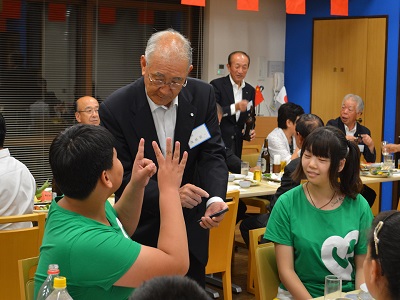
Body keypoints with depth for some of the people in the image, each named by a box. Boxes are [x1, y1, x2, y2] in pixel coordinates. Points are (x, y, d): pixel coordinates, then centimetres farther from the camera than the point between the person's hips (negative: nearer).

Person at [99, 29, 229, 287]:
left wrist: (215, 198, -28)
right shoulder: (115, 109, -18)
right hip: (143, 233, -3)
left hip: (191, 228, 3)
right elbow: (122, 178, -17)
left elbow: (212, 154, -8)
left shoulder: (203, 95, -8)